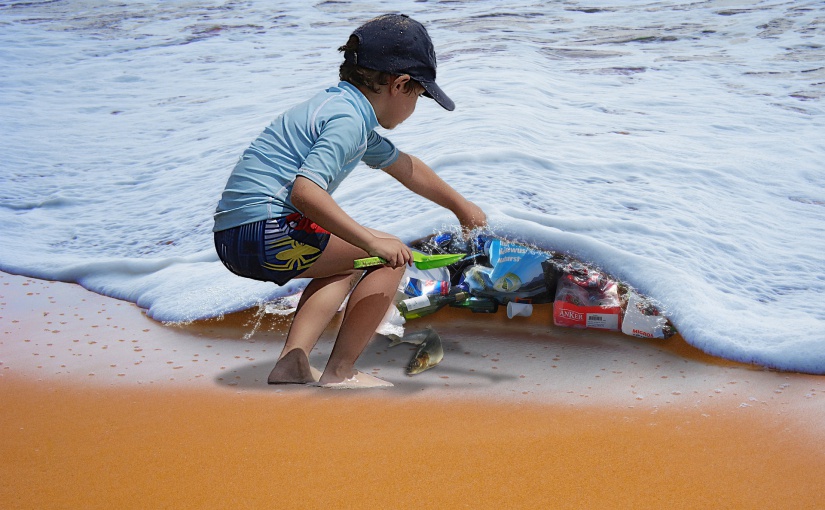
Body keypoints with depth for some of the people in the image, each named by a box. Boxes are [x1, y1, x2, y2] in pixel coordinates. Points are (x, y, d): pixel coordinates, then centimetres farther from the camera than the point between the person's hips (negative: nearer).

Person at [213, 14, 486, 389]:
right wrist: (372, 240, -26)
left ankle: (292, 360, 13)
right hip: (266, 230, -10)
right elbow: (304, 190, -27)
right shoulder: (348, 119, -12)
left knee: (349, 267, 30)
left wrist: (461, 206, 45)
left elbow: (407, 168, 34)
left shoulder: (350, 111, 20)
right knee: (391, 256, -3)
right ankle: (340, 372, 2)